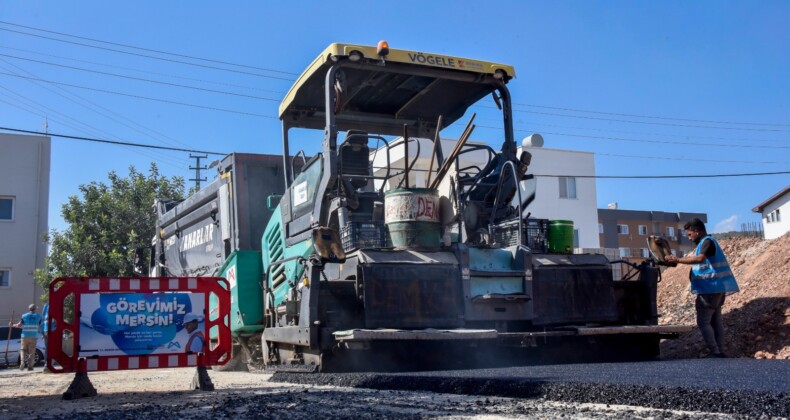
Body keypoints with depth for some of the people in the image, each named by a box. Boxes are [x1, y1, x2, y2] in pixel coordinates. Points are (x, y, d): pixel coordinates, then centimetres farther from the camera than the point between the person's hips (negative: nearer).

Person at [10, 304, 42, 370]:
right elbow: (40, 325, 5)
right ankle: (30, 366, -3)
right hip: (34, 337, 0)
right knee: (32, 352, 4)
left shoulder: (24, 316, 1)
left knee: (23, 349, 13)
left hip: (25, 336, 0)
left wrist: (12, 325, 15)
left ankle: (22, 361, -10)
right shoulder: (38, 316, 3)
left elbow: (19, 325, -2)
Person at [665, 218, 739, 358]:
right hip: (716, 288, 10)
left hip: (710, 289, -10)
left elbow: (700, 258, -31)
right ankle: (720, 351, 12)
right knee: (716, 321, 10)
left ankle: (714, 352, -7)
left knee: (703, 322, -7)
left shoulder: (707, 241, -13)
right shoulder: (706, 242, 19)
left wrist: (678, 260, -31)